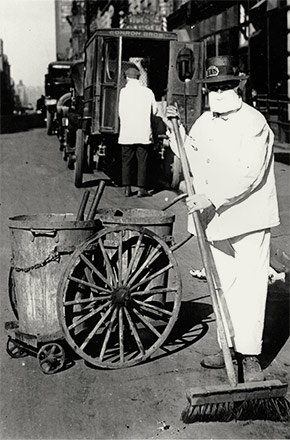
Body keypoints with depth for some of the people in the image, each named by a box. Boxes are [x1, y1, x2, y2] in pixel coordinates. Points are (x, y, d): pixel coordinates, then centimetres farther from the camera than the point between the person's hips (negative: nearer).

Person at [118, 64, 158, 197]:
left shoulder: (124, 91, -4)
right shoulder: (148, 91, 3)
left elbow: (121, 112, -5)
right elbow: (154, 111, 9)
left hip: (127, 133, -1)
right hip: (144, 133, 1)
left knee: (126, 161, 7)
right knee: (142, 161, 6)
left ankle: (127, 189, 8)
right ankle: (141, 189, 3)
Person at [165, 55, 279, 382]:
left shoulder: (254, 123, -10)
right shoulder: (203, 122, 12)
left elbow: (248, 175, -19)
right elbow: (193, 162, 19)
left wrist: (213, 197, -24)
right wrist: (175, 131, 10)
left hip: (248, 218, -7)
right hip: (216, 219, 7)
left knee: (249, 286, -4)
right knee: (225, 286, 13)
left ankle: (250, 355, 4)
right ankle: (232, 345, 25)